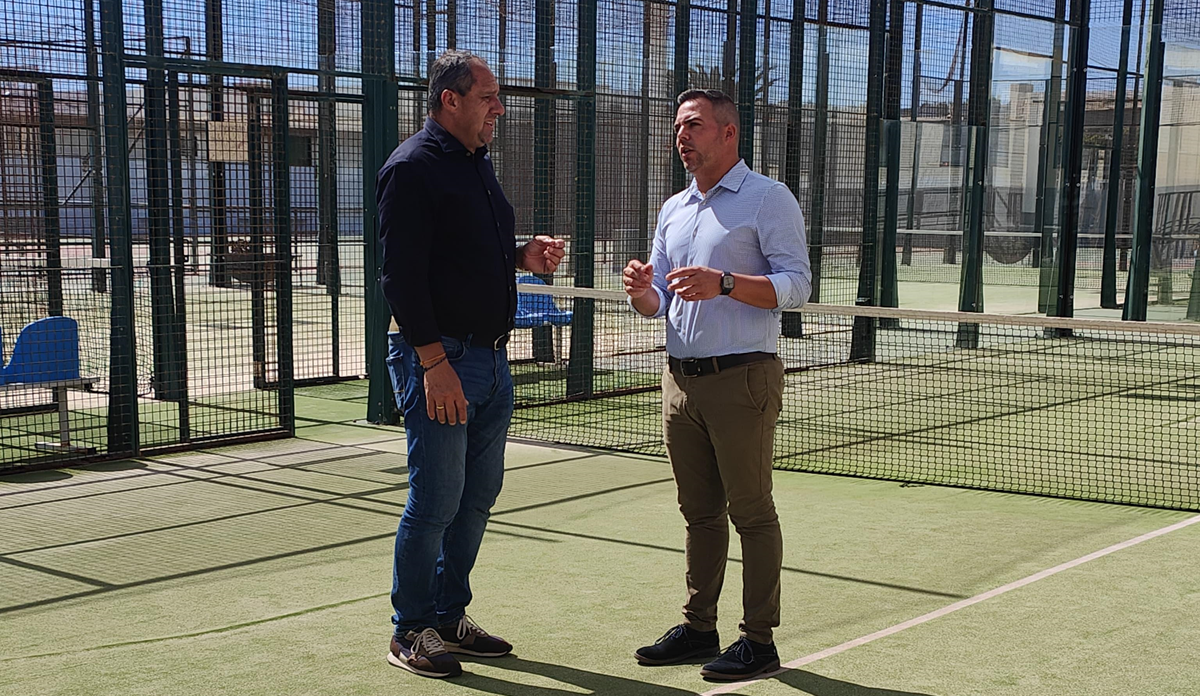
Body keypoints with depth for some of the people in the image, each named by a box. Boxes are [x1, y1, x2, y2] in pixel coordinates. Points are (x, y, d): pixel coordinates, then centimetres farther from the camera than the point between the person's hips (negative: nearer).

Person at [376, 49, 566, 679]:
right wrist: (434, 361, -23)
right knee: (435, 502, -3)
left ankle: (449, 616, 27)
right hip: (439, 359, -9)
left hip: (491, 356, 9)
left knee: (479, 494, 14)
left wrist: (522, 256, 6)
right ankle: (410, 632, 12)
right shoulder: (412, 168, -12)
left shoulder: (478, 164, 16)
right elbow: (402, 275, -19)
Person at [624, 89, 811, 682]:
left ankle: (759, 640, 5)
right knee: (699, 513, 12)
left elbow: (796, 285, -12)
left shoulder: (769, 199, -3)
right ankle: (698, 628, 21)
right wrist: (642, 292, -4)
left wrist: (724, 283, -25)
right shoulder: (673, 210, 17)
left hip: (741, 381, -7)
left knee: (751, 512, -2)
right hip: (681, 381, 7)